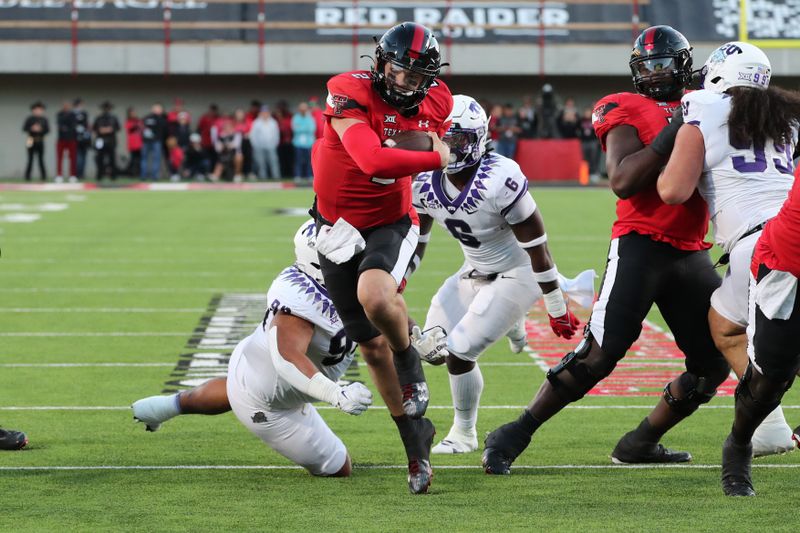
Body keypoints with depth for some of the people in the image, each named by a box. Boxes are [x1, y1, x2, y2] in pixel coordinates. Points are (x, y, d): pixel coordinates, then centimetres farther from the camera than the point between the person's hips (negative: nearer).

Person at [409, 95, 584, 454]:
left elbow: (537, 247, -22)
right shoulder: (427, 183, -10)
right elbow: (416, 243, 8)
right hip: (475, 272, 7)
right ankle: (511, 323, 28)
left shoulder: (499, 181, -30)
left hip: (516, 274, -7)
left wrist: (557, 311, -16)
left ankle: (464, 435, 10)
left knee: (459, 353, -14)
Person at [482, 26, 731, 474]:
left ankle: (641, 443, 20)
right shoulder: (629, 113, -2)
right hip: (641, 247, -6)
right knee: (600, 354, -15)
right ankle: (512, 437, -6)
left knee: (715, 361, 5)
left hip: (691, 252, 6)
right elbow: (623, 181, -17)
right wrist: (673, 133, -20)